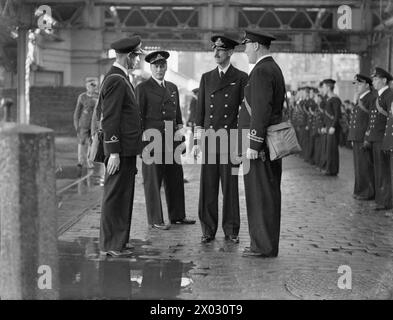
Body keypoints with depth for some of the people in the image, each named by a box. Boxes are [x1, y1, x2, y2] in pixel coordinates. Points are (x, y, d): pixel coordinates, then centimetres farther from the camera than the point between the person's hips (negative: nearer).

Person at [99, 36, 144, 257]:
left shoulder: (122, 79, 17)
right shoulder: (116, 80, -15)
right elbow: (110, 119, -19)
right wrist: (114, 152, -21)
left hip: (128, 149, 10)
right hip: (121, 150, -10)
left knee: (124, 196, 15)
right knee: (115, 196, -4)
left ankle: (119, 241, 23)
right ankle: (110, 245, 3)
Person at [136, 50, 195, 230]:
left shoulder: (173, 88, 16)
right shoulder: (143, 88, -2)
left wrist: (179, 128, 8)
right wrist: (143, 136, -9)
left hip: (171, 140, 6)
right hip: (151, 140, -6)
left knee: (175, 178, 10)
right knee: (152, 181, 0)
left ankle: (177, 215, 21)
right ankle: (155, 220, 6)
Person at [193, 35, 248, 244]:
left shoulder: (241, 78, 3)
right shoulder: (206, 78, 13)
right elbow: (200, 111, 13)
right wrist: (197, 141, 7)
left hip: (231, 140, -3)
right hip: (209, 139, 3)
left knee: (230, 187, 1)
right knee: (207, 187, 3)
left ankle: (231, 231, 11)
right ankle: (208, 230, 11)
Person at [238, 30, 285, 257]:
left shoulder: (261, 71, -14)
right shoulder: (274, 69, 18)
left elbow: (262, 110, -22)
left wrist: (254, 145, -21)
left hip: (260, 144, -10)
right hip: (271, 143, 10)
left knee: (261, 195, -5)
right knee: (270, 194, 12)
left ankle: (264, 246, 0)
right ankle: (267, 243, 19)